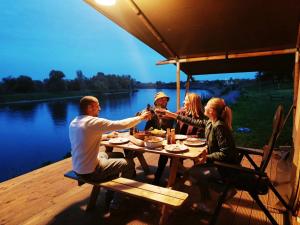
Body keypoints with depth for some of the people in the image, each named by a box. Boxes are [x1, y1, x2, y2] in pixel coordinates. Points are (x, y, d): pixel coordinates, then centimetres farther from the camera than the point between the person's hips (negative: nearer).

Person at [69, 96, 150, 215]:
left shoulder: (73, 122, 2)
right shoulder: (93, 122, -24)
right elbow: (122, 124, -22)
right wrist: (141, 117, -9)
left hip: (77, 167, 9)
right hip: (90, 171, -9)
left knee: (117, 155, 21)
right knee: (128, 164, 5)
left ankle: (110, 197, 30)